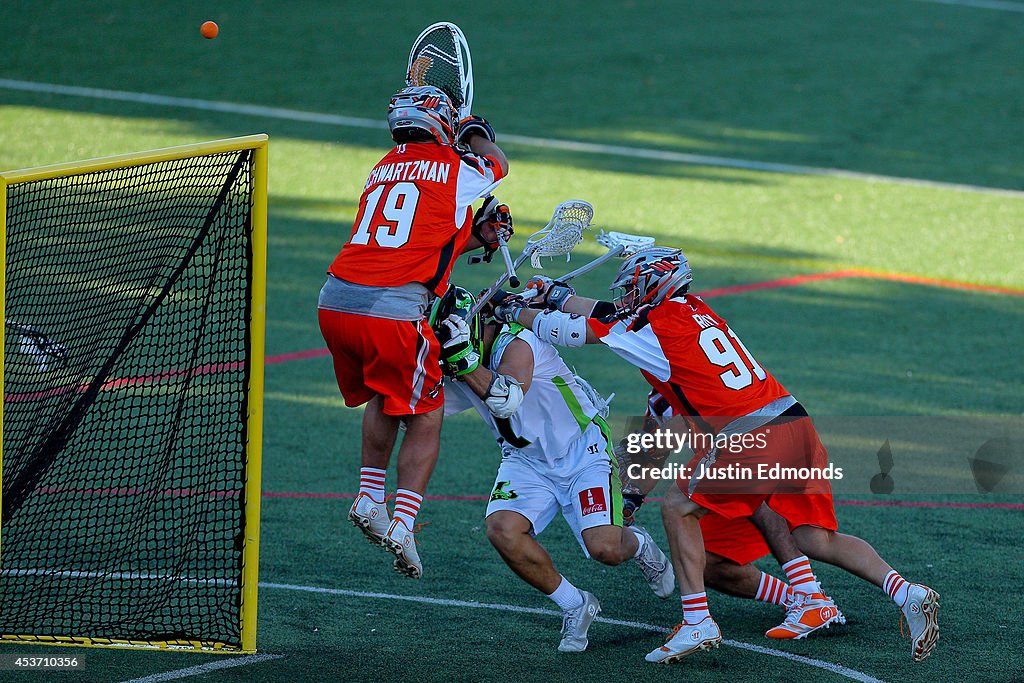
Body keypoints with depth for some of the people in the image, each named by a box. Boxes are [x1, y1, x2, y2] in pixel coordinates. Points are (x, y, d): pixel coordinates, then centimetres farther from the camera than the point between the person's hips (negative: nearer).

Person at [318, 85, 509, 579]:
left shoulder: (384, 169, 19)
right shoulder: (458, 169, 3)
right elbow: (497, 164, 29)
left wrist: (476, 236, 28)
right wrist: (478, 134, 47)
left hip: (334, 300, 6)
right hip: (392, 311, -6)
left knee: (383, 399, 30)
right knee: (425, 421, 10)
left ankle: (369, 500, 21)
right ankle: (402, 525, -3)